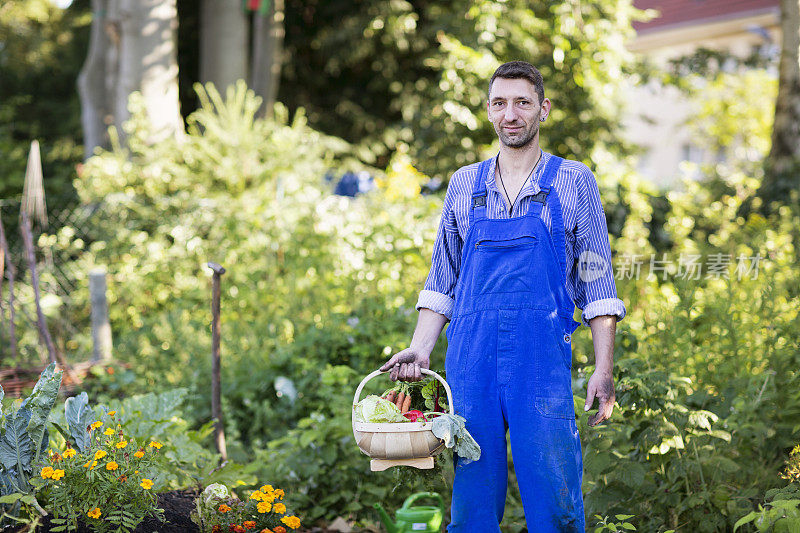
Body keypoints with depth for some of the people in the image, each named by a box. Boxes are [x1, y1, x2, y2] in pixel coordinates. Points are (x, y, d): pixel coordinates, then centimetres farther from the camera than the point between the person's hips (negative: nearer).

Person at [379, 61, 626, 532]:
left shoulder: (574, 182, 6)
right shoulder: (464, 185, 15)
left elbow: (597, 283, 3)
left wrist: (603, 369, -4)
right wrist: (420, 348, 6)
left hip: (543, 356, -3)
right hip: (470, 356, 3)